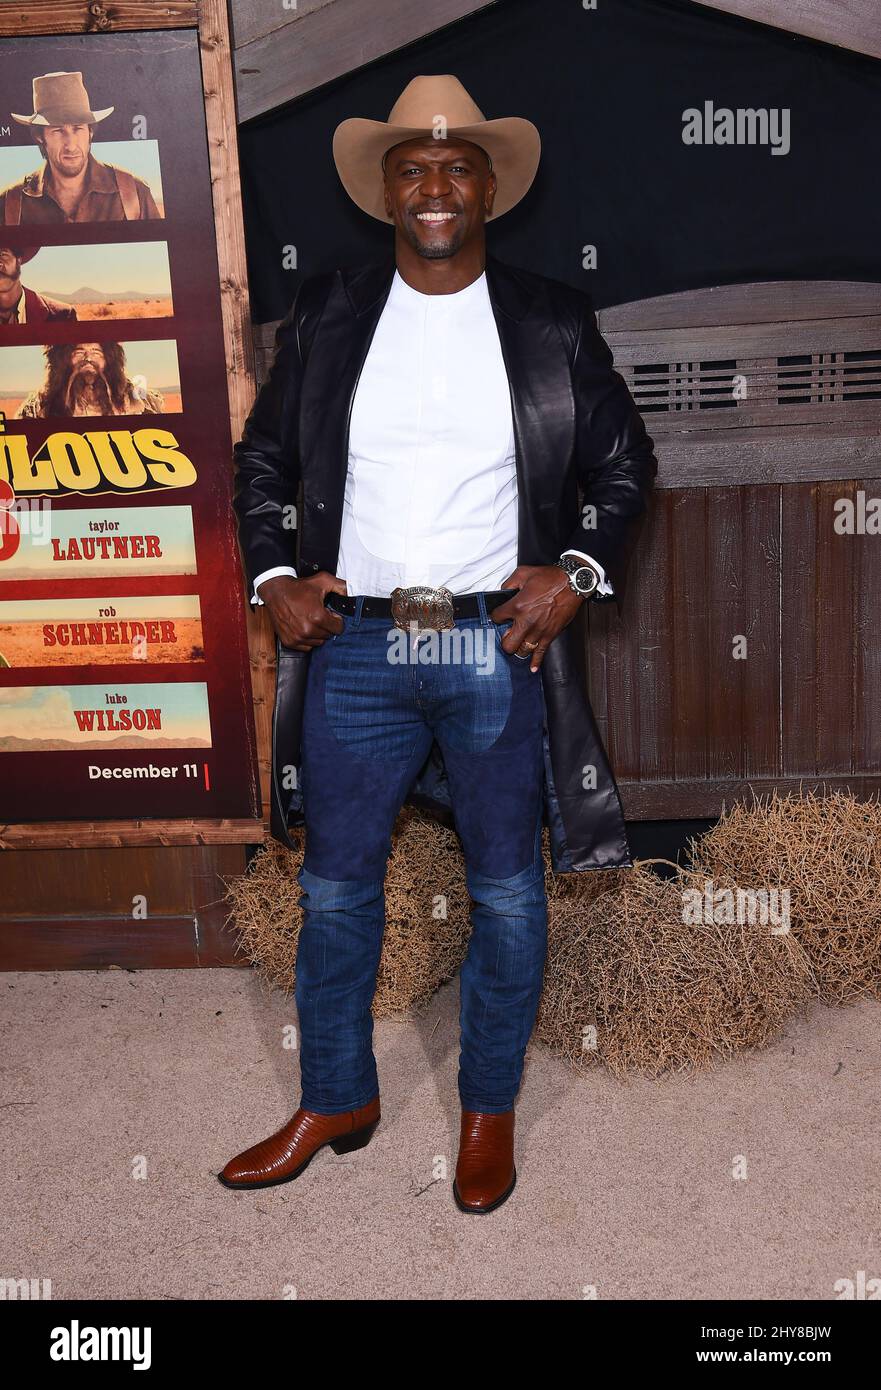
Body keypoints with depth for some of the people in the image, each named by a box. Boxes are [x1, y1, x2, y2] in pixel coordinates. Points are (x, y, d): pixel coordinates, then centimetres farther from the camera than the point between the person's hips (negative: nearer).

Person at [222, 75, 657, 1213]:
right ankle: (337, 1101, 32)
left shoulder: (552, 323, 3)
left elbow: (625, 465, 9)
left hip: (499, 649, -1)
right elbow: (260, 459, 13)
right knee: (335, 890, 11)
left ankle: (489, 1111, 31)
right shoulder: (324, 316, 6)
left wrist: (578, 572, -6)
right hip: (354, 648, 2)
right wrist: (275, 576, 0)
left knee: (507, 895, 9)